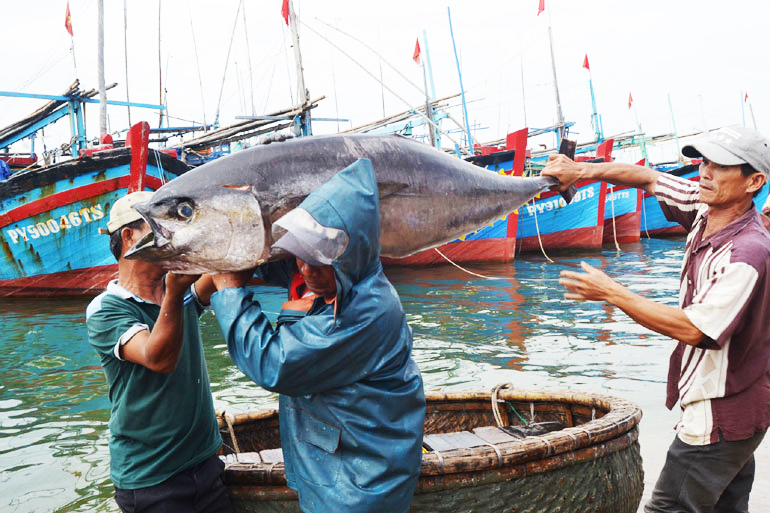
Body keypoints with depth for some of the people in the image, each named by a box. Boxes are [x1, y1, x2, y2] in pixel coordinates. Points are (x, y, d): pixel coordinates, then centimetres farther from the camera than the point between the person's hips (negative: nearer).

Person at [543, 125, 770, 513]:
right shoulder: (705, 211, -1)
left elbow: (693, 329, -29)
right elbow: (649, 178, 9)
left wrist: (611, 293, -25)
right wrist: (581, 170, -4)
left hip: (721, 419, -9)